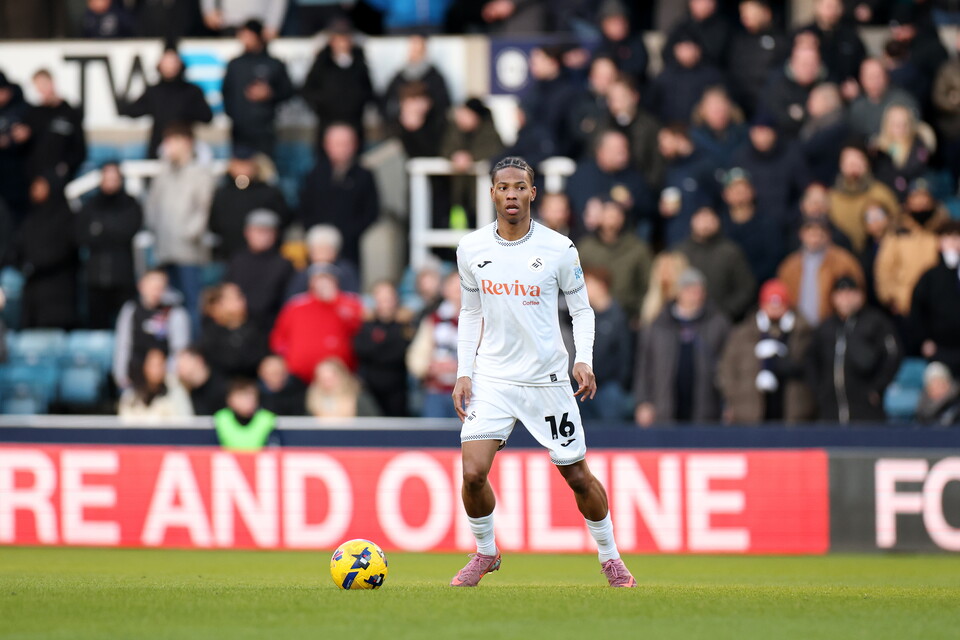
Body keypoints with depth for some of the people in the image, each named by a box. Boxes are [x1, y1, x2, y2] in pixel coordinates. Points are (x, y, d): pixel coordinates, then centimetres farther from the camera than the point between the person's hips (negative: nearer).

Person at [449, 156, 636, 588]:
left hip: (547, 378, -1)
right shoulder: (471, 249, 0)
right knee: (473, 473, -14)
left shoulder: (559, 249, -6)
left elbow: (581, 309, 4)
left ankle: (609, 556, 26)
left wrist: (584, 361, -12)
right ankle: (485, 552, 11)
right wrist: (463, 373, 4)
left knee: (578, 476, 4)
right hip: (491, 376, 1)